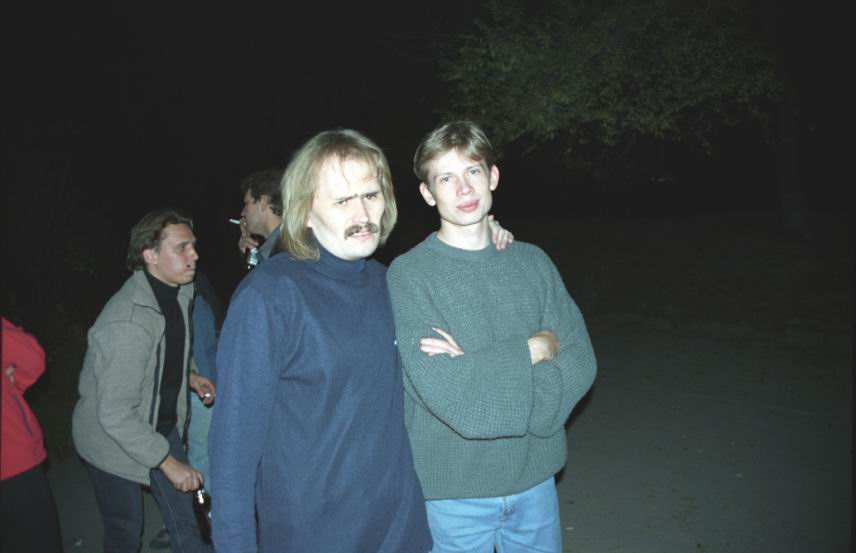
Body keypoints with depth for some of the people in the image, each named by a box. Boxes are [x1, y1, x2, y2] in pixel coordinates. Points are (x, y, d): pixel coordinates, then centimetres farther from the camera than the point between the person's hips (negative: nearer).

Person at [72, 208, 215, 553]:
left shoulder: (178, 292, -6)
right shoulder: (127, 323, -33)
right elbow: (115, 415, -30)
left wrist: (188, 376, 1)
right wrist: (169, 463, -24)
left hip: (162, 425, 7)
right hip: (113, 440, -7)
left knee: (183, 515, 13)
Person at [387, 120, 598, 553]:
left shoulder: (532, 262, 0)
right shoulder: (409, 274, -14)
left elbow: (580, 364, -7)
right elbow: (449, 395, -23)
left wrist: (484, 372, -20)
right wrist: (537, 346, -15)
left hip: (535, 476, 4)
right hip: (454, 489, -3)